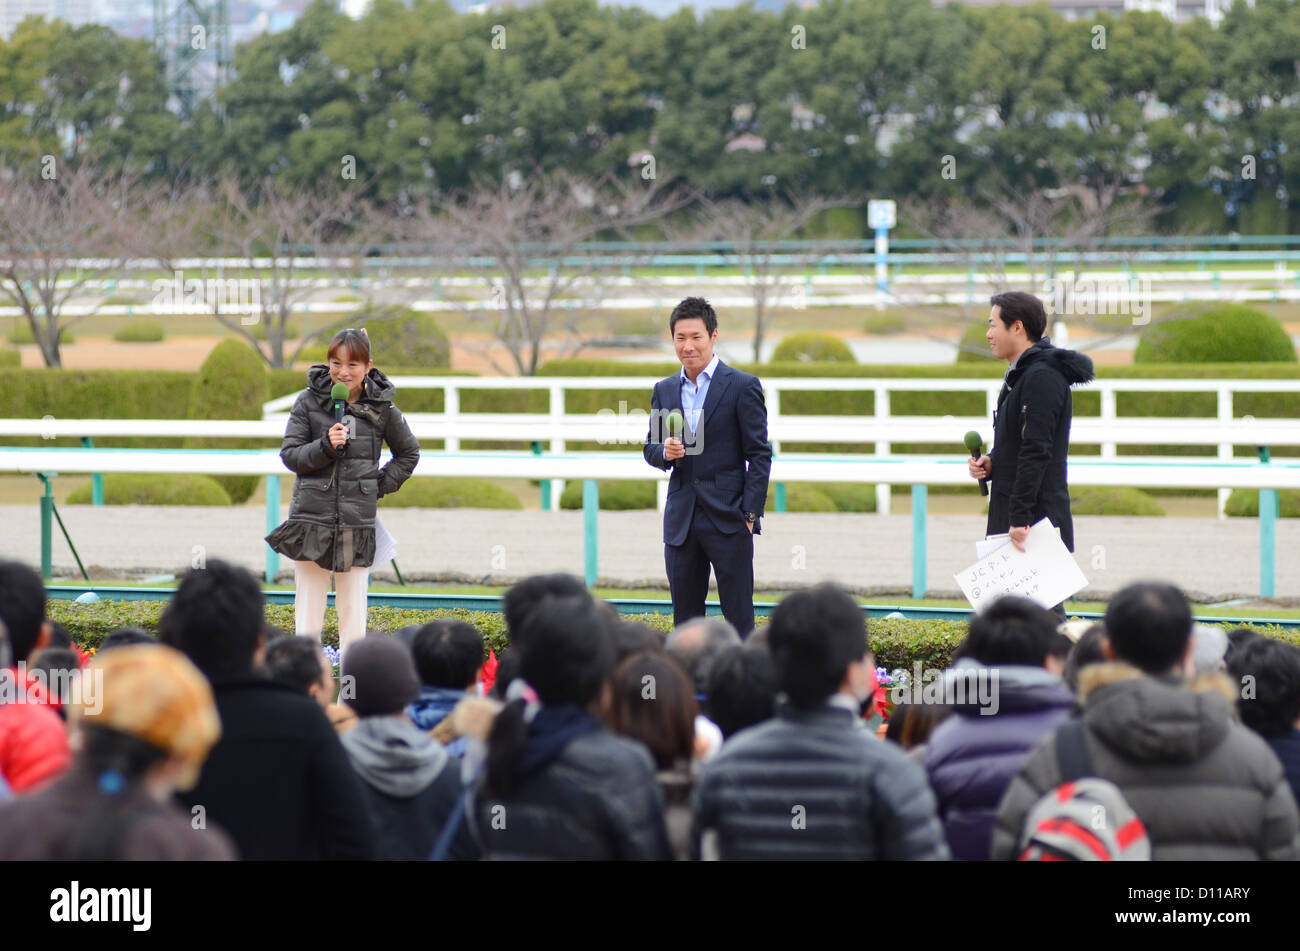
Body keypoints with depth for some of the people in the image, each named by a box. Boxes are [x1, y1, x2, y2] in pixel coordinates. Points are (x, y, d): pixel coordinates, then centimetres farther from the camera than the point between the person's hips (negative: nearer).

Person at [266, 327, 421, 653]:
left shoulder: (381, 408, 3)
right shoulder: (309, 401, 1)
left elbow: (409, 453, 18)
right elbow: (290, 455, 0)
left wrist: (381, 486, 6)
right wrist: (325, 446, -17)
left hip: (358, 525, 0)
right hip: (312, 518, 0)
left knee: (353, 614, 1)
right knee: (308, 614, 2)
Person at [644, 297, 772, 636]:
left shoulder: (742, 387, -3)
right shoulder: (664, 390, 12)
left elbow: (760, 455, -4)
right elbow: (650, 448, 18)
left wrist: (751, 514, -11)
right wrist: (665, 452, -7)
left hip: (729, 519, -5)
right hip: (681, 520, 5)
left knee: (739, 618, -4)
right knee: (684, 619, 7)